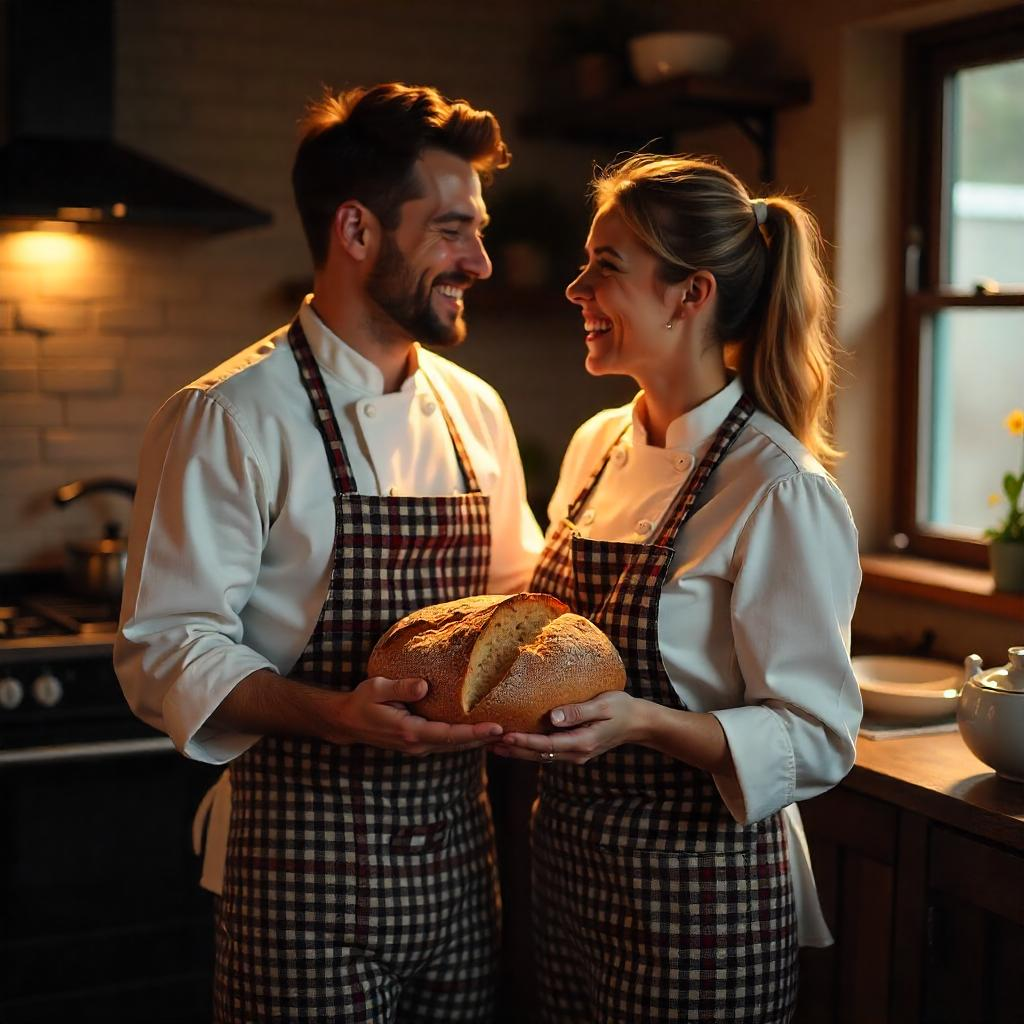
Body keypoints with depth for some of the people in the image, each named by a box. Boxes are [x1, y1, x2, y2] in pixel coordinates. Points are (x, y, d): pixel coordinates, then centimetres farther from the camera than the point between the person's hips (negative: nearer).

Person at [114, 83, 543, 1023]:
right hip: (308, 871, -6)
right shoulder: (230, 418, -11)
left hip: (459, 854, 6)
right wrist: (333, 714, -28)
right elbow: (167, 652, -13)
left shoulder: (474, 410, 8)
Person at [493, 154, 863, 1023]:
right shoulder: (597, 447, 5)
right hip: (570, 859, 7)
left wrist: (643, 722, -31)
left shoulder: (781, 493, -19)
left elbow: (818, 740, -18)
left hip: (697, 892, -7)